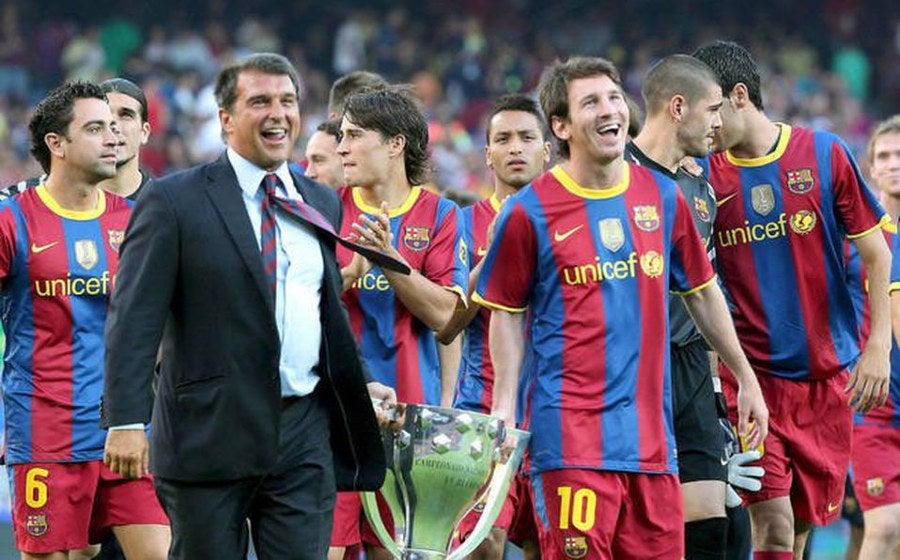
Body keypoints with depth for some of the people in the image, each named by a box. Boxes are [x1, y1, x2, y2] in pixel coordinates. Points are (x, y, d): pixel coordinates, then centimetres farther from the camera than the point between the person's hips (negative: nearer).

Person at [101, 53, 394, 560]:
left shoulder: (323, 204, 15)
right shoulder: (174, 202, -3)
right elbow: (135, 320, -8)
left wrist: (357, 387, 15)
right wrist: (126, 421, -17)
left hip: (305, 432, 4)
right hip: (210, 435, -4)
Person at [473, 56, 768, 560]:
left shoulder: (662, 197, 9)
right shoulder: (530, 211, -3)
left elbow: (702, 293, 20)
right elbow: (507, 314, 4)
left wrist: (747, 378, 22)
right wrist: (504, 406, -5)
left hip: (651, 432, 4)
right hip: (571, 433, -4)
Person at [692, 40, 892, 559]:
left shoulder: (824, 153, -1)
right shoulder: (705, 176, 0)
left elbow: (876, 252, 3)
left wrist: (878, 346, -5)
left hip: (829, 375, 1)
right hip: (751, 374, -1)